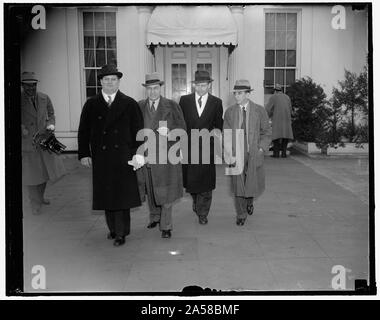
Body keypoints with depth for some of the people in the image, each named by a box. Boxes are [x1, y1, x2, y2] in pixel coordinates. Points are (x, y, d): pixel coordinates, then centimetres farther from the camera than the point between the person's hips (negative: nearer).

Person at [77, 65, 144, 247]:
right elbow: (83, 131, 9)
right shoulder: (91, 105, 9)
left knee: (122, 195, -1)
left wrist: (138, 154, -5)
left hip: (123, 159, -2)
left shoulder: (129, 104, 4)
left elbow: (138, 131, 2)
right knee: (106, 195, 8)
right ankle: (113, 229, 23)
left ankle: (121, 233, 10)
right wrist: (84, 154, 1)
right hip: (100, 159, 2)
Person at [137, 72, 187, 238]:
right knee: (150, 189, 15)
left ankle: (165, 226, 10)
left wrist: (168, 132, -19)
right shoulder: (139, 107, 7)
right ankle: (154, 217, 36)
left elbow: (182, 129, 0)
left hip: (166, 155, -3)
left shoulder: (172, 106, 1)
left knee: (166, 191, -1)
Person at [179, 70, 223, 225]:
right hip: (187, 147, 1)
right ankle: (196, 200, 38)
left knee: (205, 182, 2)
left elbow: (219, 126, 7)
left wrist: (210, 133, -10)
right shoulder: (184, 100, 4)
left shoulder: (216, 103, 4)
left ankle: (202, 213, 17)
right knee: (189, 180, 8)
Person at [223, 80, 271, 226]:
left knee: (256, 185, 3)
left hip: (254, 154, 0)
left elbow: (266, 133, 4)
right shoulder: (229, 111, 4)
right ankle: (241, 215, 19)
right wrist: (229, 151, -4)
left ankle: (249, 200, 37)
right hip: (236, 154, 1)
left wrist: (261, 149, -7)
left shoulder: (259, 111, 0)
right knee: (238, 186, 3)